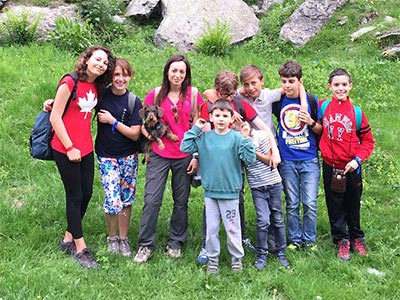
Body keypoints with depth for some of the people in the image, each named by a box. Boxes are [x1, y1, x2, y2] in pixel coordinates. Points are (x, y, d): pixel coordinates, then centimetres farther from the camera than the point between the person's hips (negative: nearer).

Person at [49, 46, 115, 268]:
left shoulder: (97, 87, 7)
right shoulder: (70, 83, -15)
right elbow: (55, 118, -15)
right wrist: (70, 148, -14)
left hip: (86, 148, 7)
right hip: (65, 150, -7)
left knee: (87, 193, 12)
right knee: (75, 196, 1)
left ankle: (69, 238, 30)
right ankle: (80, 248, 12)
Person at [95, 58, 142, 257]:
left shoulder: (134, 102, -6)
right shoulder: (102, 95, -4)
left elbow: (135, 134, -9)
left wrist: (112, 121, -15)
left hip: (128, 157, 1)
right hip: (106, 156, -1)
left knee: (126, 200, 9)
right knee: (113, 201, -9)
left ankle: (123, 238, 26)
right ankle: (112, 237, 15)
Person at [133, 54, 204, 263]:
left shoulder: (193, 95, 3)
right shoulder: (156, 94, 3)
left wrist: (196, 155, 0)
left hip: (185, 156, 1)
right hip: (159, 154, 0)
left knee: (181, 201, 9)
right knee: (151, 200, -5)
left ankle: (175, 243, 24)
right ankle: (146, 245, 7)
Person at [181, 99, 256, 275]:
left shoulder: (236, 138, -7)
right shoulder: (204, 137, 2)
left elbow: (249, 159, -13)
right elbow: (185, 147, -4)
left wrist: (245, 139, -23)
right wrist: (195, 129, -4)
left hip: (230, 191, -2)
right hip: (210, 191, 3)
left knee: (232, 228, 8)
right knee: (211, 228, 11)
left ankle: (237, 257, 26)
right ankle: (212, 258, 25)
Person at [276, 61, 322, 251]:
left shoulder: (311, 100, 0)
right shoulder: (278, 101, 2)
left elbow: (321, 130, 5)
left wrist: (311, 122, -14)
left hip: (309, 160, -1)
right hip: (287, 161, 1)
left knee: (310, 203, -1)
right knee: (292, 204, 8)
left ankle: (309, 240, 14)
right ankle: (294, 240, 20)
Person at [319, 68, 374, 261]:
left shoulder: (357, 112, -6)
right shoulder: (322, 107, -3)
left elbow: (368, 141, -2)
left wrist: (358, 159, -13)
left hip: (351, 168, -1)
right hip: (330, 167, 1)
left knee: (353, 205, 14)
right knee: (335, 207, 9)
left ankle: (356, 239, 31)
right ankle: (342, 240, 24)